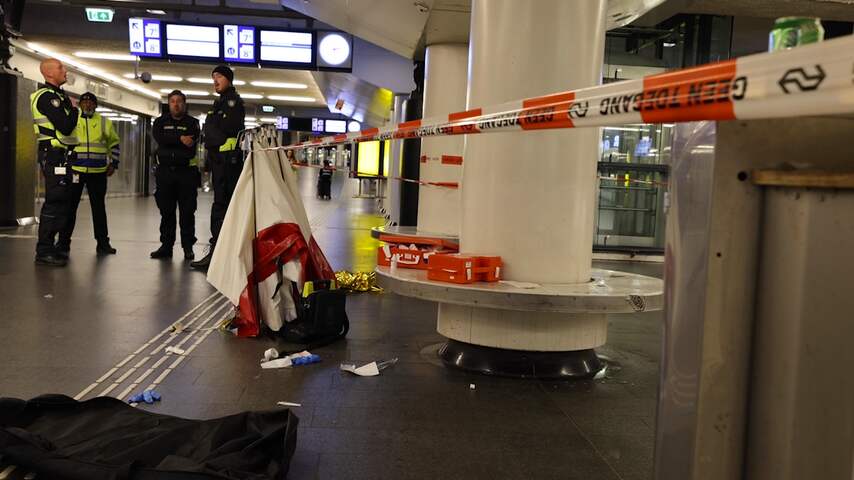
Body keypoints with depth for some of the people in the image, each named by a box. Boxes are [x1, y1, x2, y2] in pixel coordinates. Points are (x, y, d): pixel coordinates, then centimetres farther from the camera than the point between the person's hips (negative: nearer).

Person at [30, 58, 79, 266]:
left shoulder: (57, 95, 20)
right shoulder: (47, 97, -13)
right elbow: (66, 126, -21)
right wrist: (73, 109, -7)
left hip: (60, 156, 11)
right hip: (54, 155, -11)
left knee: (60, 201, 14)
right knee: (55, 202, -11)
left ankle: (48, 247, 21)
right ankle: (44, 251, -7)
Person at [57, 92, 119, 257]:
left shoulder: (105, 123, 9)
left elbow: (114, 144, 17)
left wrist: (113, 164, 8)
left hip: (98, 172, 1)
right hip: (75, 170, -1)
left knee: (98, 207, 8)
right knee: (69, 206, -1)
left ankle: (102, 243, 15)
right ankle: (63, 242, 6)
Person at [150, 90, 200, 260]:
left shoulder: (192, 123, 7)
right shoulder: (161, 121, 14)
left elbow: (191, 142, -12)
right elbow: (158, 137, -8)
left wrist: (169, 141, -12)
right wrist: (180, 139, -16)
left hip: (186, 172, -2)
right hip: (165, 172, 2)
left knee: (187, 211, -1)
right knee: (166, 211, 6)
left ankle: (188, 247, 5)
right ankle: (166, 246, 12)